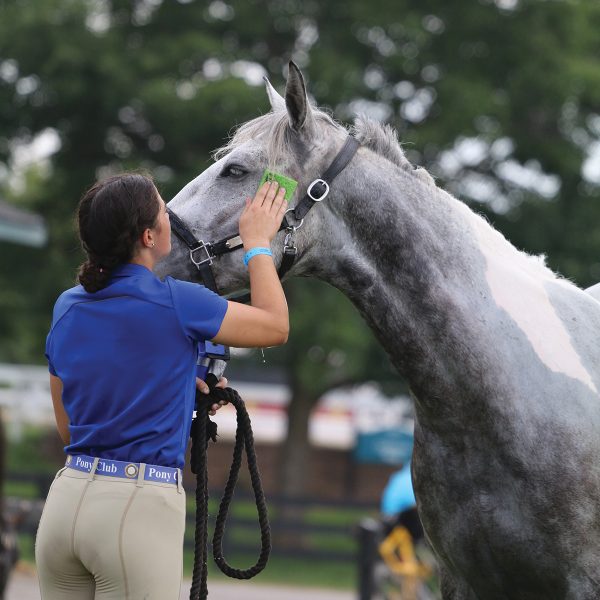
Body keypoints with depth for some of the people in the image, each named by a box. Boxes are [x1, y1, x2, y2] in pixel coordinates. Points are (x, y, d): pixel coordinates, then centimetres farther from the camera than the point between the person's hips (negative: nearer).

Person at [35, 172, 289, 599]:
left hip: (67, 500, 6)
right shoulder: (176, 303, -10)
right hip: (139, 508, -6)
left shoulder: (67, 308, 8)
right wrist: (257, 243, 18)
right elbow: (275, 326, 6)